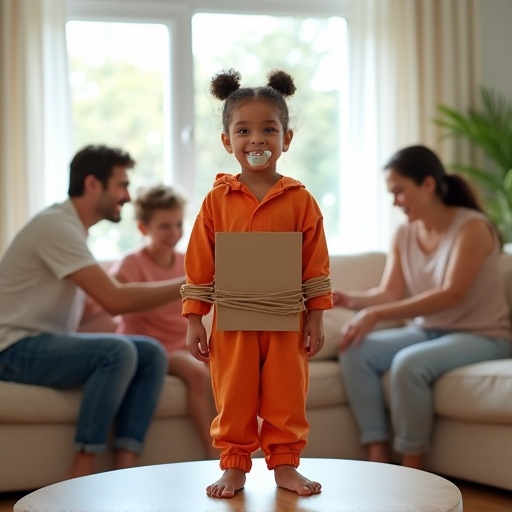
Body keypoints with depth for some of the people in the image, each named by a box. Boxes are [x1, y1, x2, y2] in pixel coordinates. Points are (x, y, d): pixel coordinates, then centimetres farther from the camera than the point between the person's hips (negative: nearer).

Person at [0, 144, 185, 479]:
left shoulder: (73, 228, 14)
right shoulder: (56, 225, -17)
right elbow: (115, 300, -24)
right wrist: (186, 286, -19)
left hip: (50, 343, 10)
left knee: (152, 353, -5)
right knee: (118, 351, -30)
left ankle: (124, 470, -13)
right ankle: (81, 475, -22)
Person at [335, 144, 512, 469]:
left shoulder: (472, 227, -15)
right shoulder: (404, 235, 6)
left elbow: (451, 294, -26)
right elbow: (390, 293, 1)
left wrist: (376, 314, -31)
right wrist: (353, 299, -22)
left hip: (481, 337, -7)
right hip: (426, 331, 7)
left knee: (408, 363, -34)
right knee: (356, 351, -18)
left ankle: (412, 472, -20)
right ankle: (378, 460, -19)